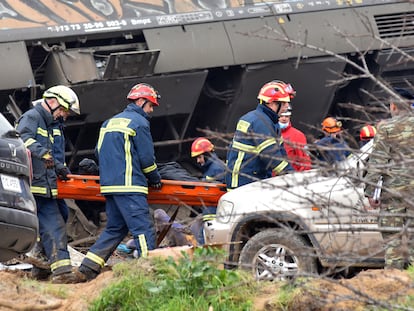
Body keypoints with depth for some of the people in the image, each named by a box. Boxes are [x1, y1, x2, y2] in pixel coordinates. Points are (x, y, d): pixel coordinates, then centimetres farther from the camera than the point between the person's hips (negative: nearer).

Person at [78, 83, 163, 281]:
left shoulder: (109, 123, 20)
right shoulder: (139, 123, -5)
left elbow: (101, 153, 24)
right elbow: (147, 158, -6)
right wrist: (155, 179, 8)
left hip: (109, 184, 8)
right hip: (129, 186, -8)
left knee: (116, 228, 13)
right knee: (143, 228, -10)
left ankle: (89, 266, 8)